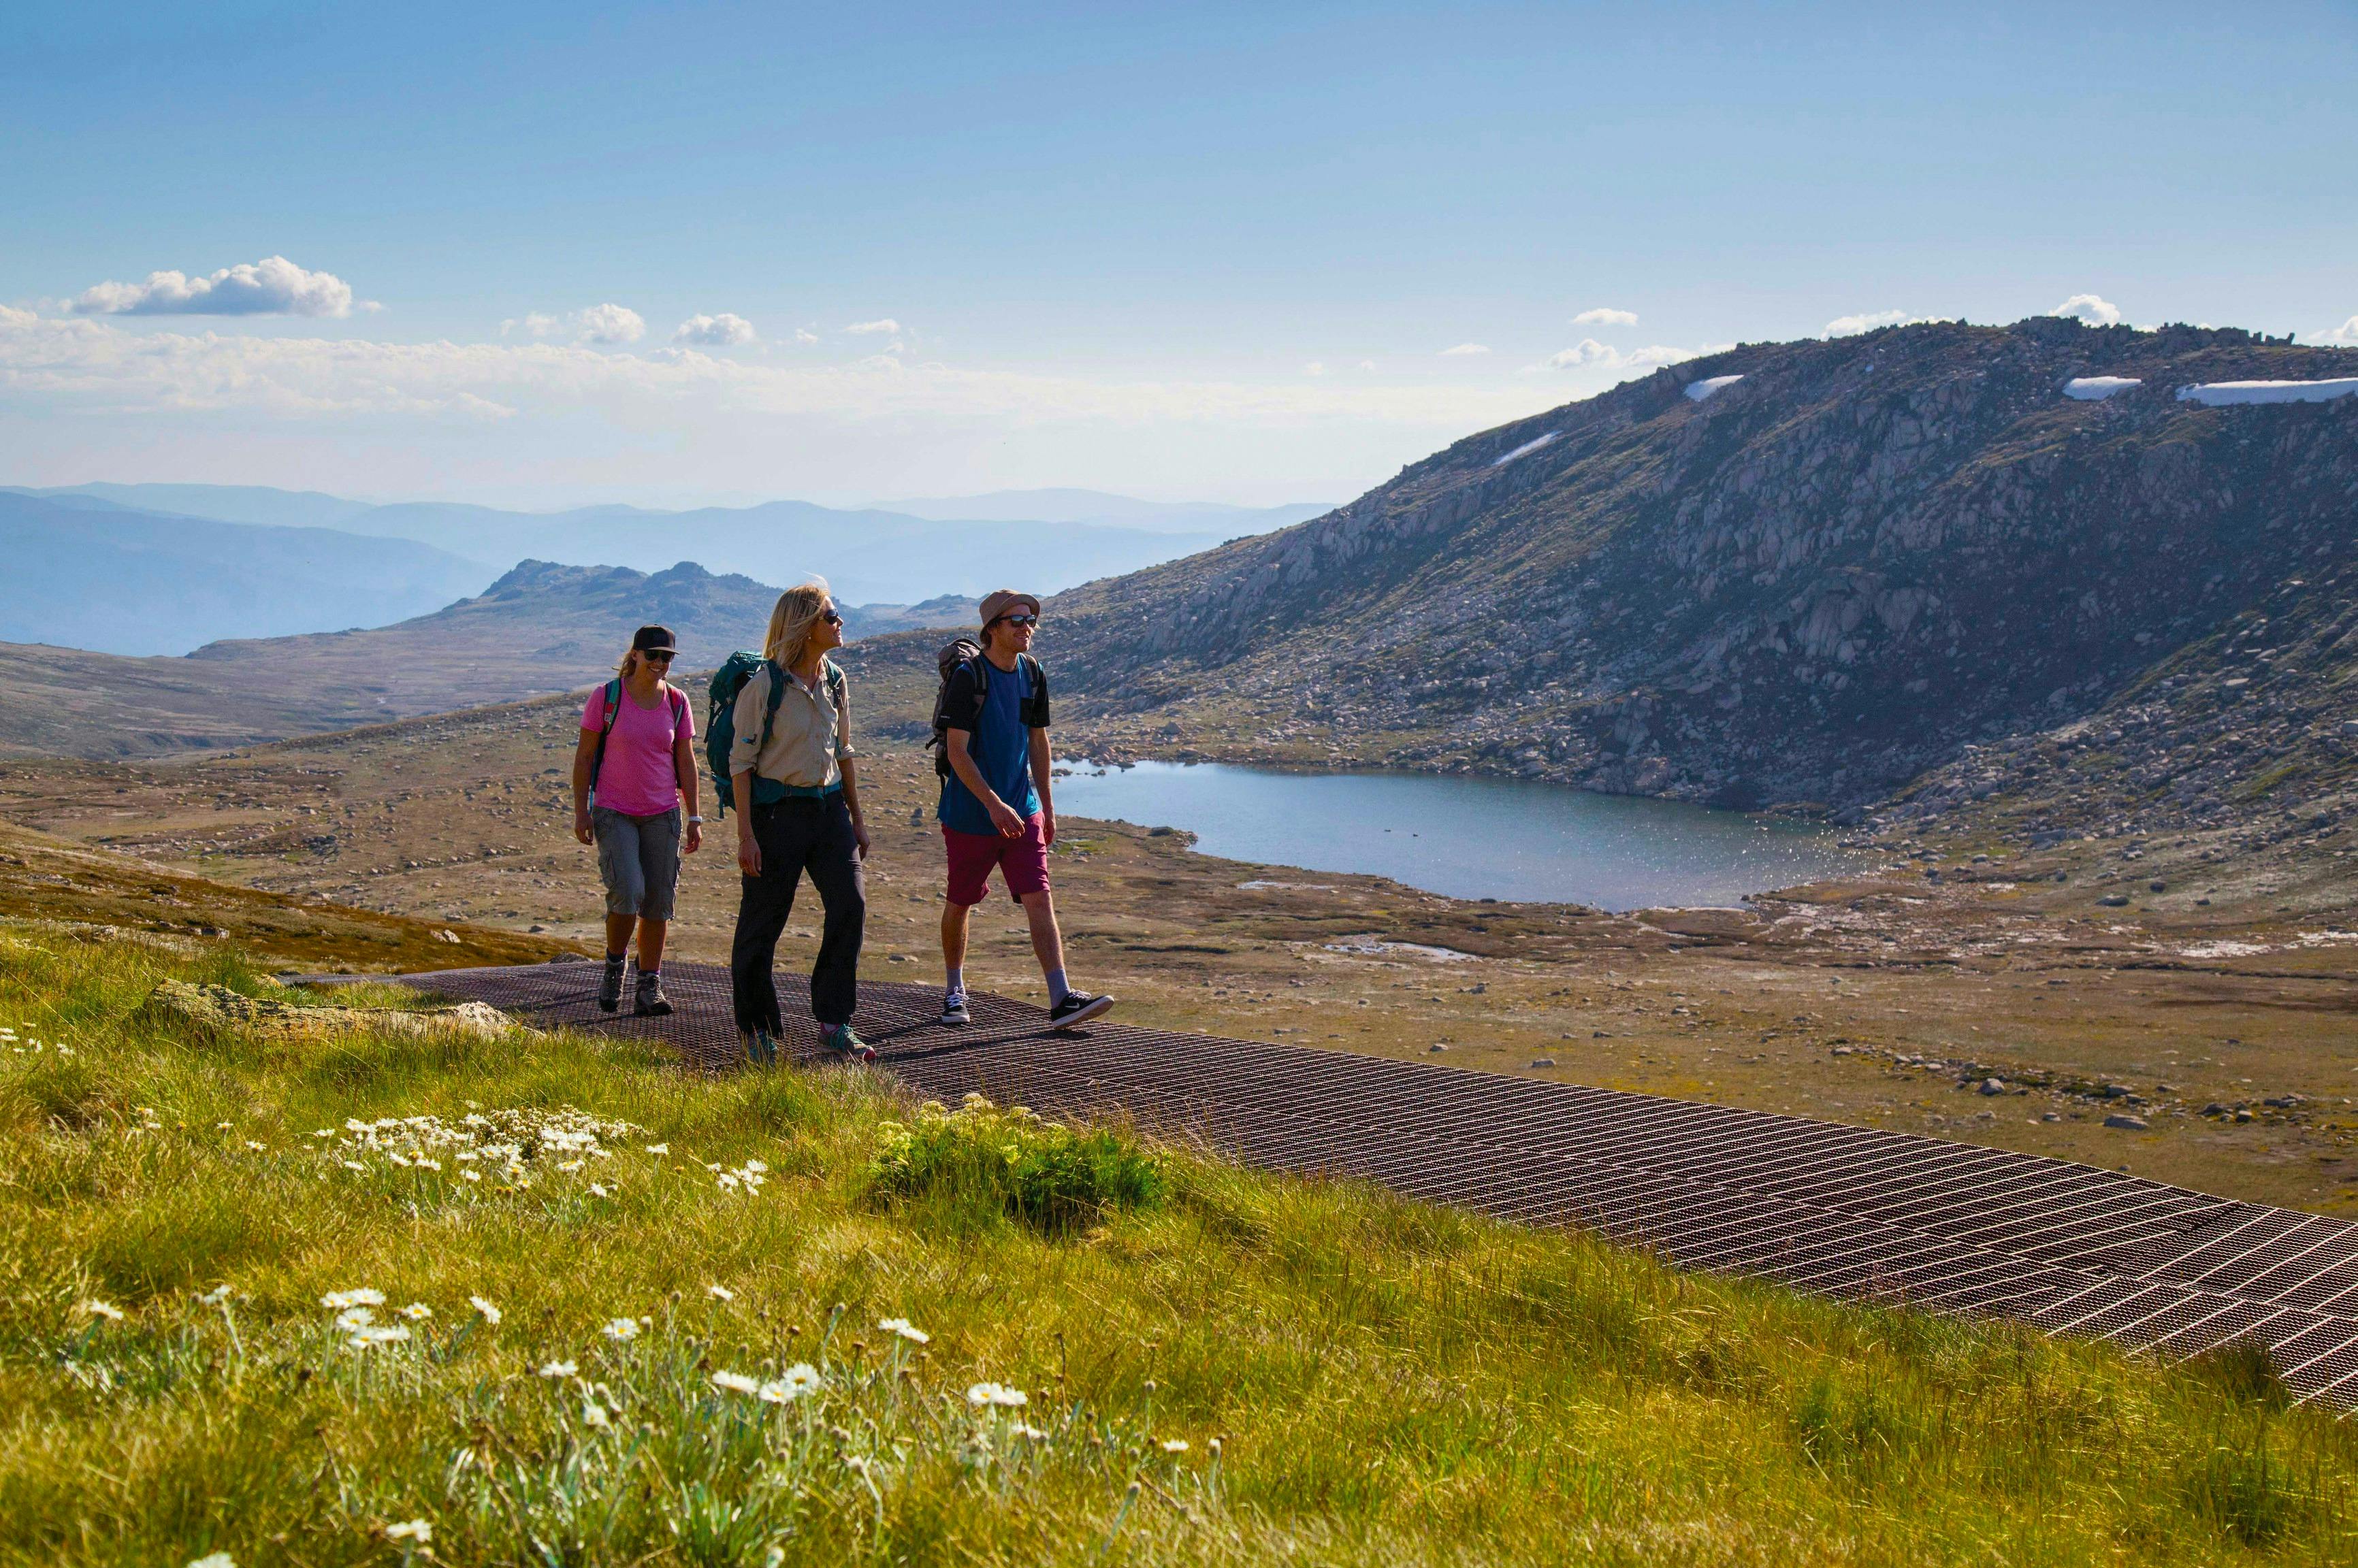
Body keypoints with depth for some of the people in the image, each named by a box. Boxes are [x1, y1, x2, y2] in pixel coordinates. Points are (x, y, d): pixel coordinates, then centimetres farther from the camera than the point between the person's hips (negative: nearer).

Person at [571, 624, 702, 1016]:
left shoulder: (677, 701, 3)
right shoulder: (606, 697, -5)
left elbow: (686, 762, 8)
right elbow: (584, 756, -1)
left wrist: (694, 817, 4)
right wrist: (581, 811, -5)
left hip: (662, 814, 3)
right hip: (613, 812, -3)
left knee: (658, 903, 1)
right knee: (628, 892, -18)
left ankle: (649, 987, 11)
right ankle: (614, 963, 8)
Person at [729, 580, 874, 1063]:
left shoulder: (835, 680, 8)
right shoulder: (764, 685, -11)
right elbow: (741, 762, -10)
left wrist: (857, 819, 17)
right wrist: (746, 835, -14)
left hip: (828, 806, 6)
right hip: (777, 809, -6)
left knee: (851, 904, -6)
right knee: (762, 922, 2)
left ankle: (835, 1021, 3)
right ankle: (757, 1029, 16)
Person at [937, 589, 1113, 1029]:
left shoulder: (1033, 674, 6)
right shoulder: (968, 677, -14)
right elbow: (957, 750, -19)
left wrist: (1046, 803, 19)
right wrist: (994, 804, -26)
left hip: (1022, 811, 5)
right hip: (970, 814, -4)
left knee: (1040, 899, -7)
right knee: (960, 903, 10)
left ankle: (1061, 999, -14)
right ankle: (955, 990, 30)